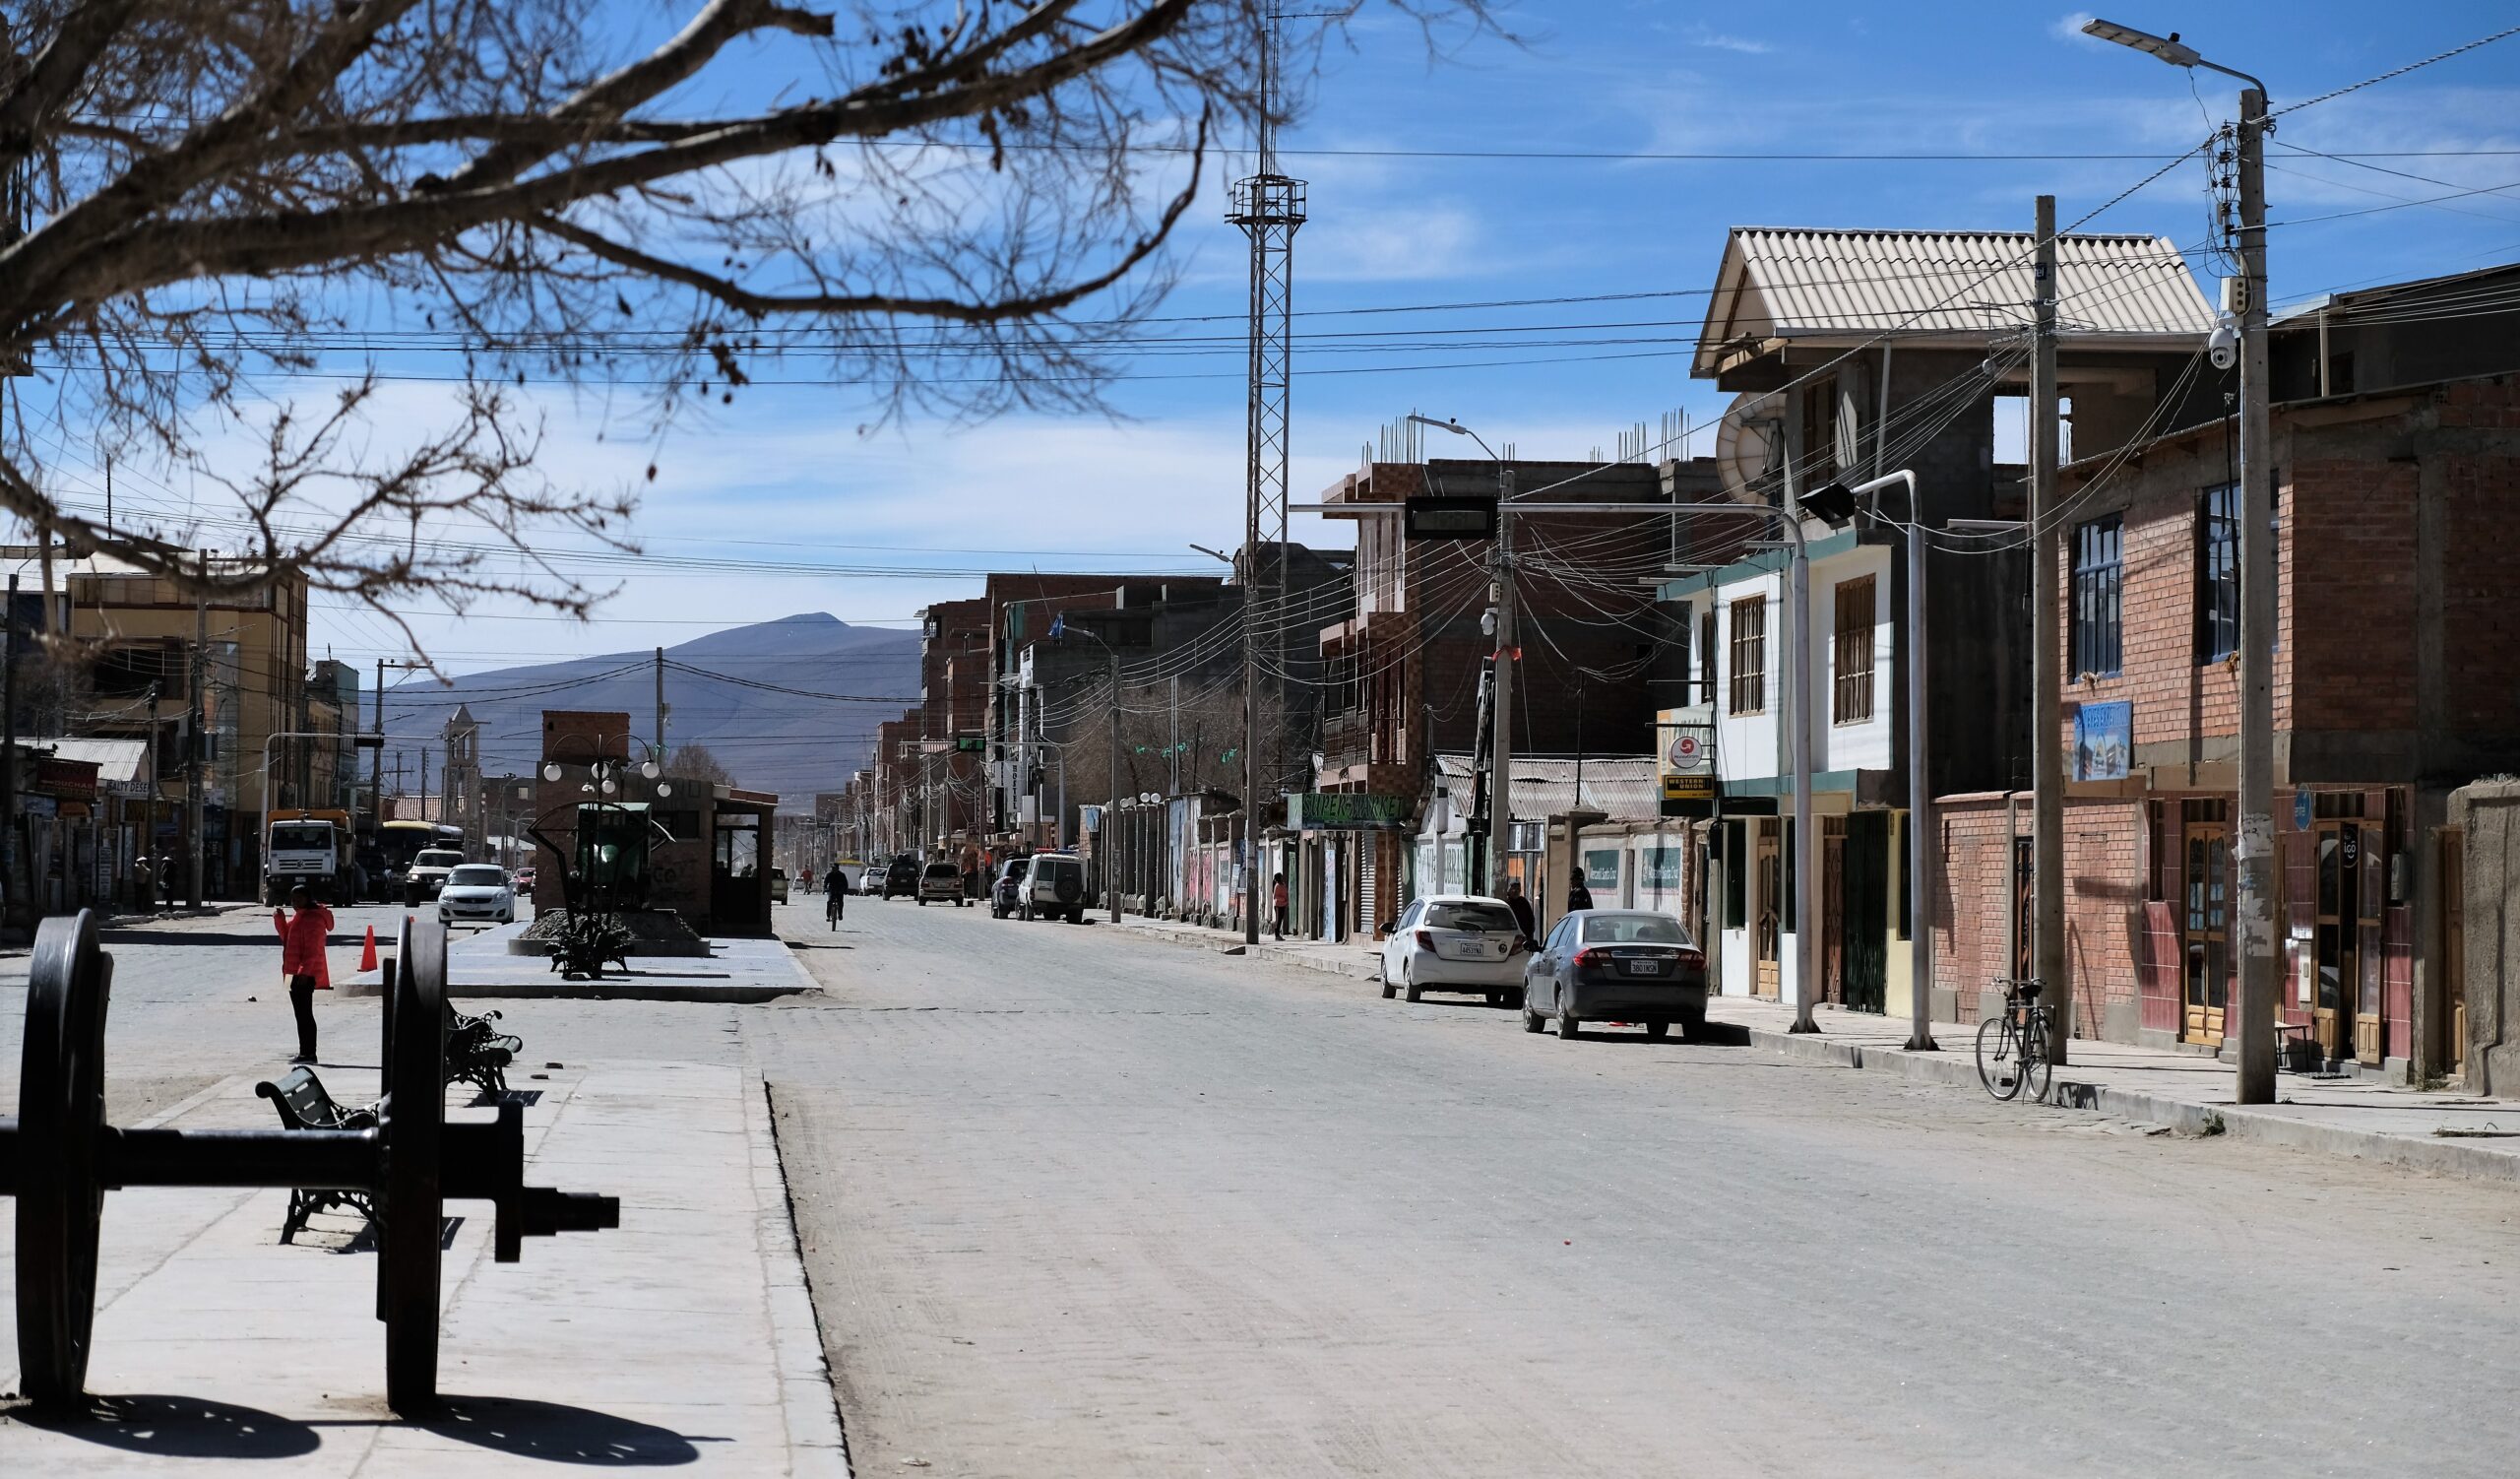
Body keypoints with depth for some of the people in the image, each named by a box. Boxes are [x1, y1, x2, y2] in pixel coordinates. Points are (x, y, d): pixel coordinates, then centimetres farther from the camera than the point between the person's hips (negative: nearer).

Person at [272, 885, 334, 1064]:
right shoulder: (299, 917, 18)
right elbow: (286, 935, 24)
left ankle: (308, 1053, -10)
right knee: (303, 1014, 14)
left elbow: (312, 949, -21)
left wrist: (304, 971, -25)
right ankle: (306, 1053, 19)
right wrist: (279, 918, 9)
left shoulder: (313, 919, -15)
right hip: (297, 973, 11)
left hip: (305, 975, -11)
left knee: (304, 1014, -10)